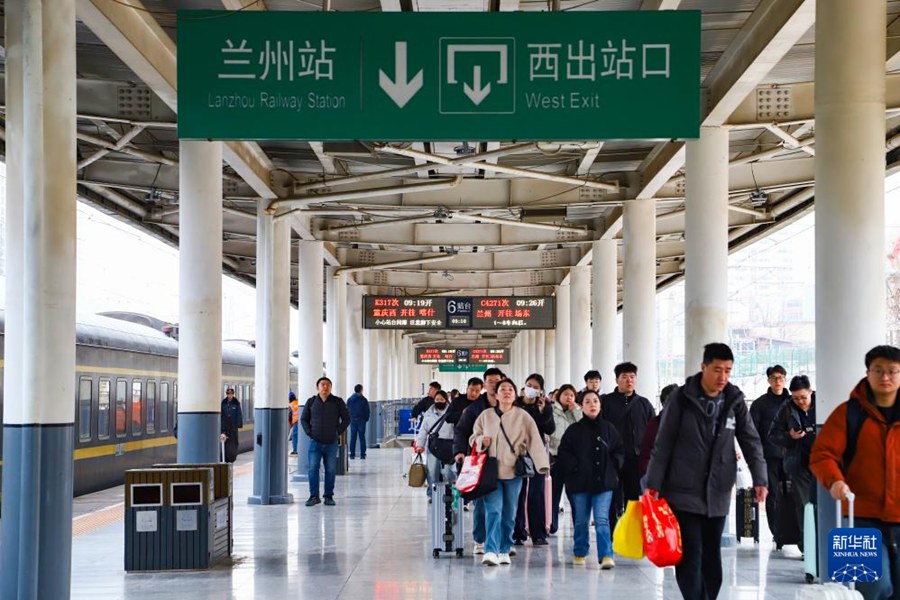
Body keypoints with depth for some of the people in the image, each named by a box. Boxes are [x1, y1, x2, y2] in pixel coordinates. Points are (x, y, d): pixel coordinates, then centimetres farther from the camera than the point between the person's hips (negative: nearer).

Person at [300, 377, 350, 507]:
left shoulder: (338, 402, 2)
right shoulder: (311, 402, 4)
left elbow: (346, 418, 7)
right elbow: (303, 419, 12)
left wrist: (338, 432, -1)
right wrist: (309, 432, 1)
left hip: (331, 443, 0)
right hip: (315, 442, 0)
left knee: (331, 470, 3)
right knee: (313, 469, -5)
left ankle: (329, 496, 11)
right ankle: (314, 496, 2)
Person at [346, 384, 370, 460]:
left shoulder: (349, 399, 4)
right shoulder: (364, 400, -5)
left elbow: (347, 411, 7)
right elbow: (367, 411, -3)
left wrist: (349, 419, 13)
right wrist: (366, 419, 9)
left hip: (353, 421, 2)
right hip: (361, 421, -2)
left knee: (353, 438, 5)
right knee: (362, 438, 3)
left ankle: (352, 454, 2)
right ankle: (362, 454, 0)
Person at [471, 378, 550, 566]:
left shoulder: (523, 417, 1)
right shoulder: (486, 415, 7)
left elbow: (535, 441, -7)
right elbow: (473, 437, 17)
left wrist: (543, 464, -19)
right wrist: (481, 441, -7)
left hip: (513, 472, 0)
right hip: (490, 471, 0)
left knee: (509, 514, 8)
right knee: (493, 510, -13)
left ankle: (504, 550, 20)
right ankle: (491, 551, -18)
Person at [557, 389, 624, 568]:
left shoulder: (609, 428, 6)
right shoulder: (574, 430, 2)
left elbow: (619, 451, 12)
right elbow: (563, 454, 0)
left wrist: (612, 466, -1)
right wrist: (574, 467, -10)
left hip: (604, 482, -1)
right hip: (579, 483, 1)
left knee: (602, 520, -10)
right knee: (581, 521, 10)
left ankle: (606, 555, -13)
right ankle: (580, 553, 25)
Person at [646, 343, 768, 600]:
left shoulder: (735, 400, 4)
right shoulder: (681, 398, -6)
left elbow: (751, 442, 3)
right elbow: (663, 444, -5)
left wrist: (759, 479, -9)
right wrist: (654, 484, -8)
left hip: (717, 494, 4)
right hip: (683, 492, -4)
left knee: (712, 557, 9)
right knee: (691, 555, -7)